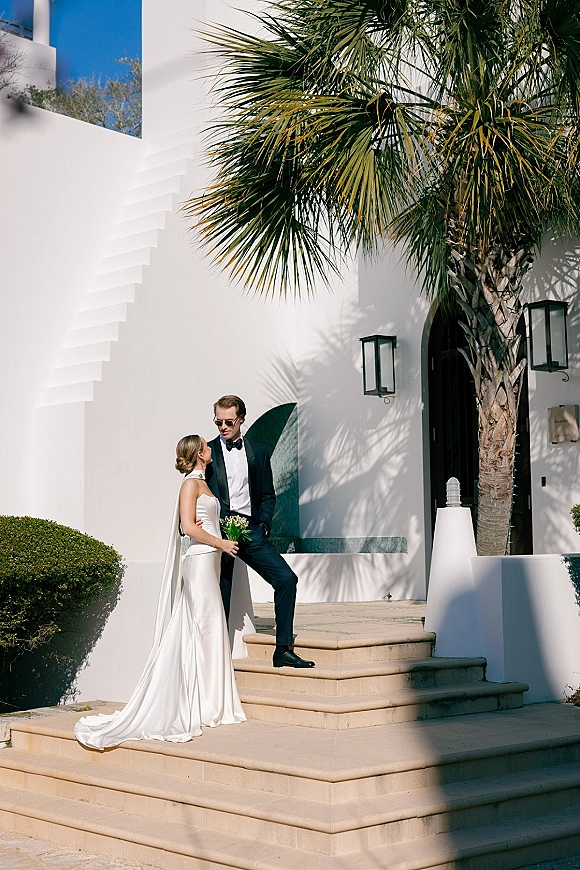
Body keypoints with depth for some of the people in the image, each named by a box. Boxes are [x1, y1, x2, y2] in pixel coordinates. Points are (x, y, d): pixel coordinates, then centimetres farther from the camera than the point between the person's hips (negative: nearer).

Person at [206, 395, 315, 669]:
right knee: (219, 599, -1)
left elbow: (268, 495, 17)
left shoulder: (258, 452, 14)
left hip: (251, 530, 2)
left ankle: (283, 650, -5)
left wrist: (263, 523, 0)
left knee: (286, 578, -10)